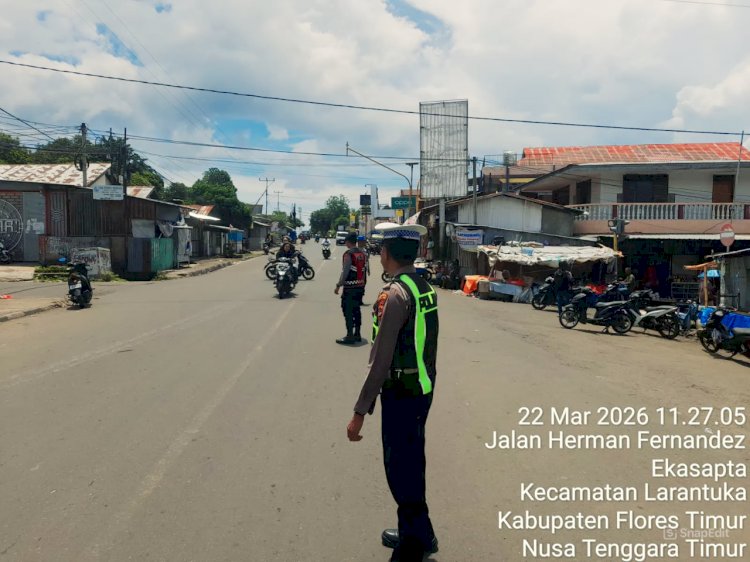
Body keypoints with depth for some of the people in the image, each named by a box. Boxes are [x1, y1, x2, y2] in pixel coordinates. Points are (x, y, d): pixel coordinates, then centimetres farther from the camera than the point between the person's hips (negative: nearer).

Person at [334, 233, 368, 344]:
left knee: (348, 311, -2)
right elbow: (365, 270, 12)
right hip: (360, 286, 8)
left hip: (350, 287, -8)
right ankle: (357, 334, 21)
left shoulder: (348, 254, -13)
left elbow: (345, 271, -16)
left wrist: (338, 286, -11)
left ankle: (350, 336, -1)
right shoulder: (363, 254, 9)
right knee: (356, 310, 15)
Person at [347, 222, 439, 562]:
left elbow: (380, 361, -23)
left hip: (401, 394, -9)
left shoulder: (395, 295, -21)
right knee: (412, 462, 21)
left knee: (400, 469, 5)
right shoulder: (426, 289, 5)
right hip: (423, 389, 9)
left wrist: (360, 411, -19)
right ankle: (414, 533, 38)